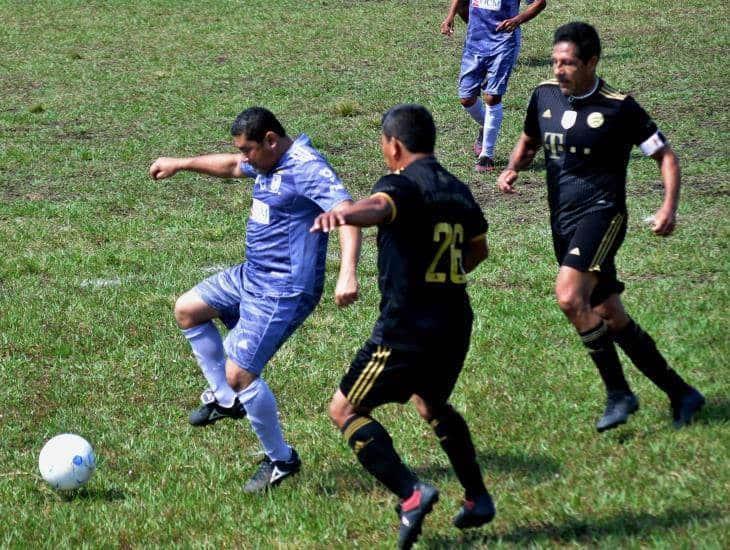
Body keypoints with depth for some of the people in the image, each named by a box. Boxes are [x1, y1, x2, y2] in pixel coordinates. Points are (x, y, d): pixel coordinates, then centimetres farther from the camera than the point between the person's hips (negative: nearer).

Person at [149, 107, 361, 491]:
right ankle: (226, 399, 28)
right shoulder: (269, 162, 8)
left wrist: (347, 274, -49)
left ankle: (281, 459, 3)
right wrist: (180, 164, 36)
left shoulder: (307, 168, -23)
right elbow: (230, 166, 30)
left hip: (282, 292, -10)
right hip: (250, 276, 11)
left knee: (239, 372, -15)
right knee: (187, 309, 21)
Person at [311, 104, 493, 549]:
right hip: (455, 324, 8)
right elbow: (478, 248, 31)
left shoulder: (403, 184, -11)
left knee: (345, 410, 3)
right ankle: (478, 499, 34)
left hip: (406, 329, -8)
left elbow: (379, 207, -37)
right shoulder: (458, 191, 14)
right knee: (432, 404, 33)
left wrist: (341, 215, -57)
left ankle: (411, 493, -12)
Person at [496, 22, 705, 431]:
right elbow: (529, 142, 24)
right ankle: (680, 394, 20)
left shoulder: (618, 107, -10)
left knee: (569, 296, -27)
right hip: (563, 221, 7)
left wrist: (670, 207, -18)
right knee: (609, 317, 8)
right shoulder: (544, 96, 6)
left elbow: (665, 155, -3)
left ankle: (619, 393, -14)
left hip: (602, 213, -7)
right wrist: (513, 169, 3)